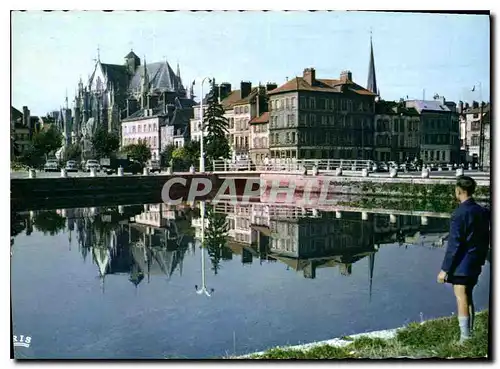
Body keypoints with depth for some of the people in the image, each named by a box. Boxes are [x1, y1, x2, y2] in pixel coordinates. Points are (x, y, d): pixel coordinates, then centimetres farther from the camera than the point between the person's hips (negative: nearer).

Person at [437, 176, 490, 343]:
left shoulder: (459, 214, -18)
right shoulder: (483, 211, 5)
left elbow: (454, 245, -18)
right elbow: (486, 240, 12)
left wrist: (445, 269, -13)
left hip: (461, 265, -8)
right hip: (475, 264, 8)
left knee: (462, 299, -2)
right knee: (468, 298, 18)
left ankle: (465, 339, 3)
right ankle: (469, 334, 27)